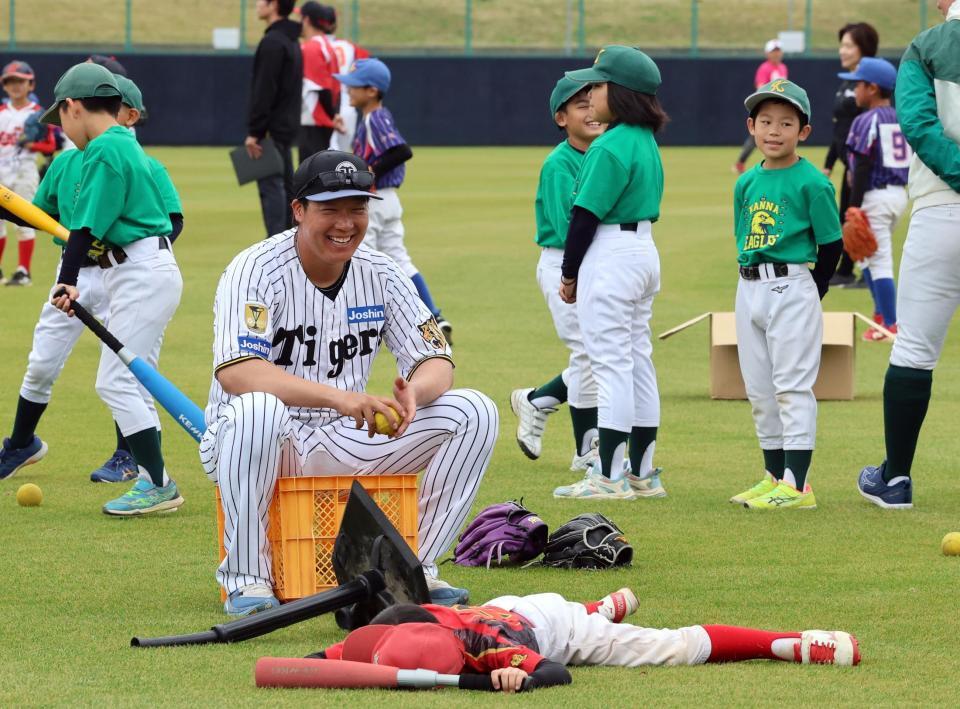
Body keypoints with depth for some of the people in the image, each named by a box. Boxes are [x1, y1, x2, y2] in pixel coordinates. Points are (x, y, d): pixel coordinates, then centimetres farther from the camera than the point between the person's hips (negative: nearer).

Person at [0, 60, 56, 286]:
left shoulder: (37, 114, -3)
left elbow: (50, 146, -3)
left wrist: (31, 145, -20)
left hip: (24, 171, -5)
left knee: (24, 221, -3)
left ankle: (23, 271, 1)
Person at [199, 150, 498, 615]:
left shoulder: (380, 275, 2)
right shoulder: (256, 271, -16)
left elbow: (437, 362, 1)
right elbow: (234, 371, -31)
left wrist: (415, 391, -26)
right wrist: (338, 397, -42)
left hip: (344, 443, 5)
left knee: (473, 413, -9)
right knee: (256, 408, -41)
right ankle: (246, 580, -26)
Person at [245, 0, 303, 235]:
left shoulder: (272, 42, -15)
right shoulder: (292, 41, 16)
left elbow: (264, 91, -19)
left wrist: (254, 132, -19)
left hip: (272, 127, -10)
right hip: (287, 126, 10)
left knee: (270, 186, -10)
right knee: (284, 185, 13)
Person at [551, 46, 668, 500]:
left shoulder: (609, 147, -17)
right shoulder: (646, 143, 12)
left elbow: (587, 213, -17)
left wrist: (569, 273, -7)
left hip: (609, 254, -10)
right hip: (646, 252, 10)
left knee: (611, 364, -8)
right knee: (638, 361, 12)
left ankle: (609, 477, -9)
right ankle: (642, 472, 16)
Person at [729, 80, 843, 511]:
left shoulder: (812, 183, -8)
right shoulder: (747, 183, 11)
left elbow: (831, 243, -6)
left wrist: (811, 293, -3)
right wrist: (752, 283, 11)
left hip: (792, 287, -7)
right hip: (749, 290, 7)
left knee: (792, 386, -8)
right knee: (759, 391, 11)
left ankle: (797, 486, -9)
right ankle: (774, 478, 21)